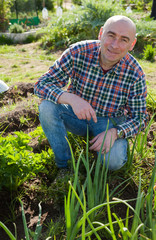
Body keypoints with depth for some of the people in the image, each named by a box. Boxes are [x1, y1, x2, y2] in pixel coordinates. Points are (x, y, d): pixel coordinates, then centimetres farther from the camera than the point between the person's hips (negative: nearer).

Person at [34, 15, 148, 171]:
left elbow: (139, 118, -10)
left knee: (114, 161, -27)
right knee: (47, 107, -27)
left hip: (110, 122, -1)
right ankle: (64, 165, -8)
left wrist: (115, 133, -30)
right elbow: (42, 85, -21)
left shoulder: (135, 74, -19)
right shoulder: (77, 53, -20)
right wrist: (71, 98, -41)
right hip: (77, 114, 1)